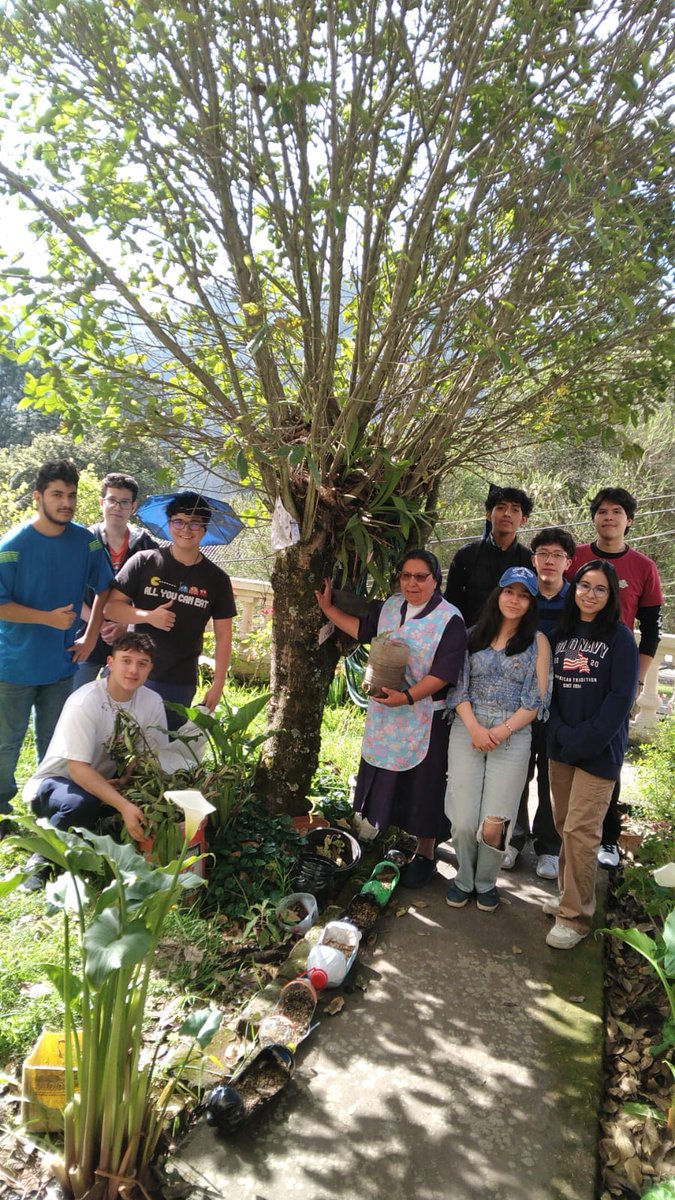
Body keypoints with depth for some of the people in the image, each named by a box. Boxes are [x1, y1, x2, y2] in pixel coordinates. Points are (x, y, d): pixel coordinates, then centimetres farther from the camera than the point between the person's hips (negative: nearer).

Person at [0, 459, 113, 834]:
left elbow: (105, 590, 7)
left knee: (54, 746, 18)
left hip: (62, 665, 4)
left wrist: (90, 637, 2)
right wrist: (49, 618, -23)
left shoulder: (86, 541, -5)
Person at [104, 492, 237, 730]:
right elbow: (110, 607, -2)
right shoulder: (144, 561, -2)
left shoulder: (216, 579, 2)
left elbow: (223, 636, 5)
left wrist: (218, 684, -1)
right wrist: (148, 616, -18)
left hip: (181, 683, 1)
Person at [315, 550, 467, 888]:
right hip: (383, 712, 6)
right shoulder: (388, 607, 7)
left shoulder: (449, 619, -12)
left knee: (422, 787, 5)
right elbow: (362, 629, 20)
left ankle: (424, 853, 22)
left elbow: (444, 672, -18)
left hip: (425, 718, -5)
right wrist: (328, 608, 15)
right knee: (381, 779, 15)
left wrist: (408, 697, -27)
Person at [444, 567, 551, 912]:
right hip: (467, 732, 1)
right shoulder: (474, 635, 9)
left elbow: (537, 699, -1)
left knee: (493, 825, -5)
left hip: (513, 738, -1)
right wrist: (474, 728, -10)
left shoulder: (537, 641, 5)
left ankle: (486, 881, 24)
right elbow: (459, 687, 5)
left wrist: (502, 731, -11)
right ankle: (464, 879, 25)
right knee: (463, 821, -3)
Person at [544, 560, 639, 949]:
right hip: (561, 746, 5)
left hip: (600, 751, -5)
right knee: (565, 826, 12)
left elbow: (621, 697, -10)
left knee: (580, 830, -6)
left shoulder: (620, 637, -6)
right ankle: (571, 896, 28)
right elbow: (550, 688, 8)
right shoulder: (561, 634, 8)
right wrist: (561, 734, -6)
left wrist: (586, 740, -16)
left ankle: (576, 917, 6)